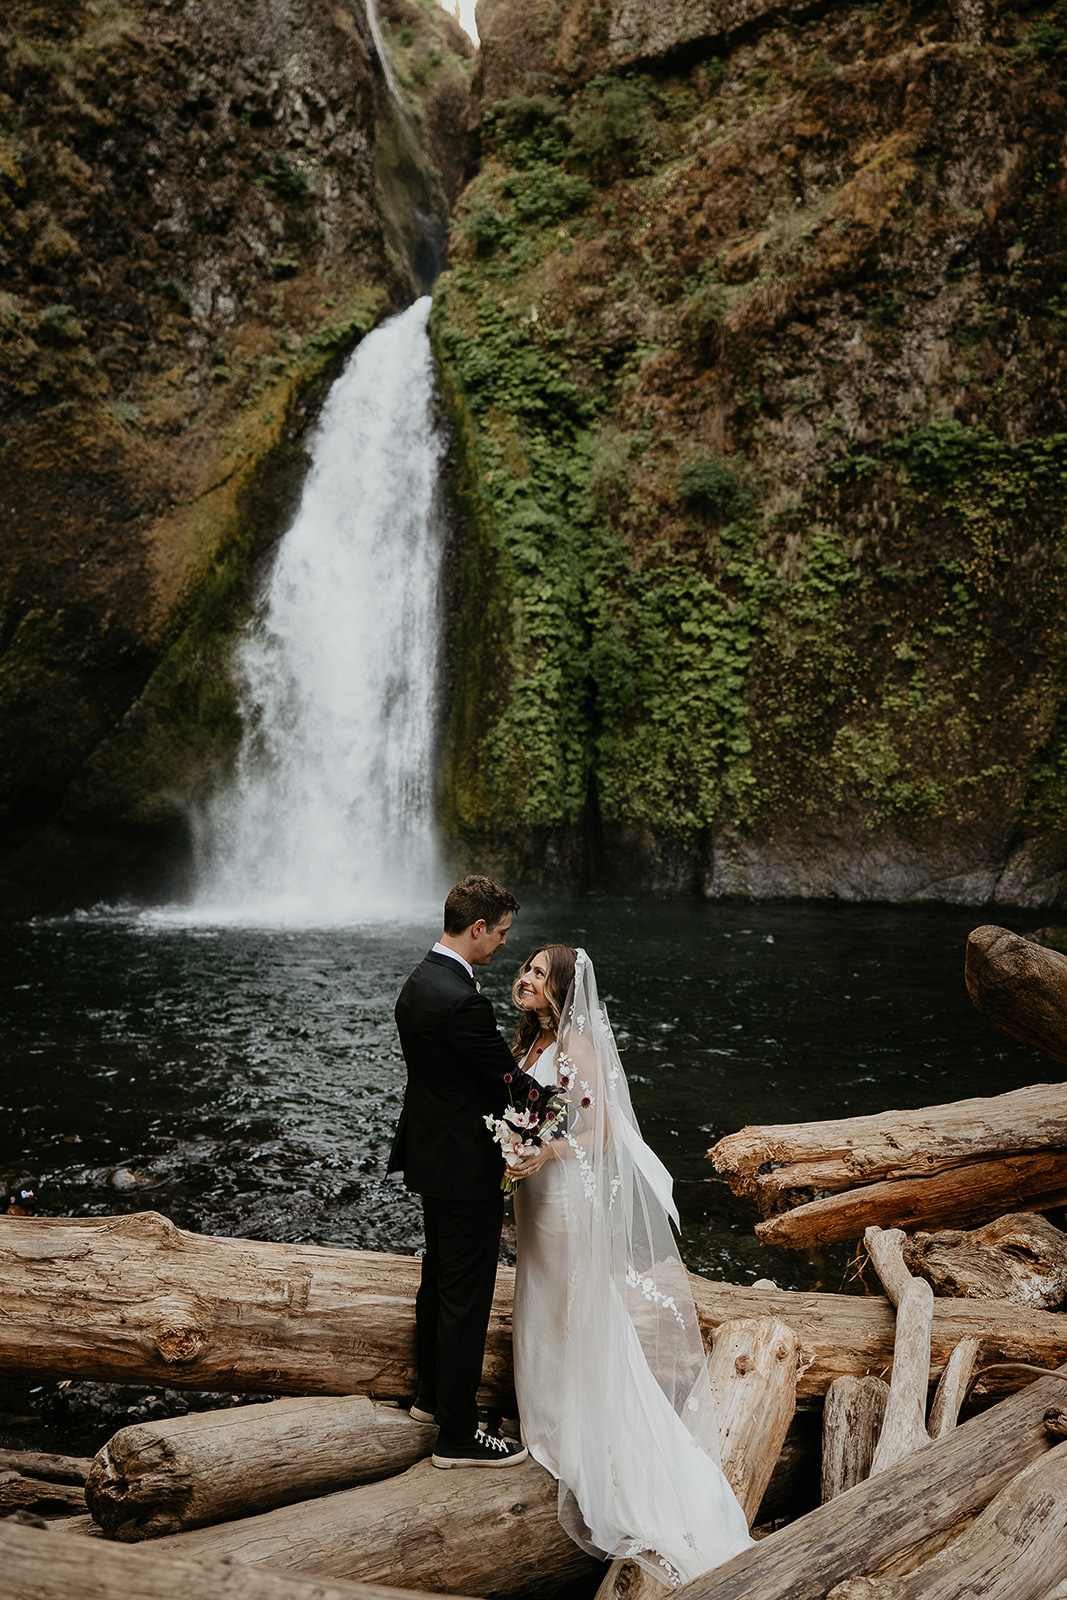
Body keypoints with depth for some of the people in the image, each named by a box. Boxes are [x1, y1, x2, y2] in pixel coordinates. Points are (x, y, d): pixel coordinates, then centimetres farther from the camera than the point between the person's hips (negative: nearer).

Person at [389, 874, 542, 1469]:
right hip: (466, 1167, -10)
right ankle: (458, 1434, 14)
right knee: (467, 1298, 2)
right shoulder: (462, 1001, -27)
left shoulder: (419, 982, 4)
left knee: (439, 1281, 23)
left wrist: (514, 1081, 5)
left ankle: (433, 1395, 39)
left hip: (431, 1153, 10)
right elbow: (510, 1077, -16)